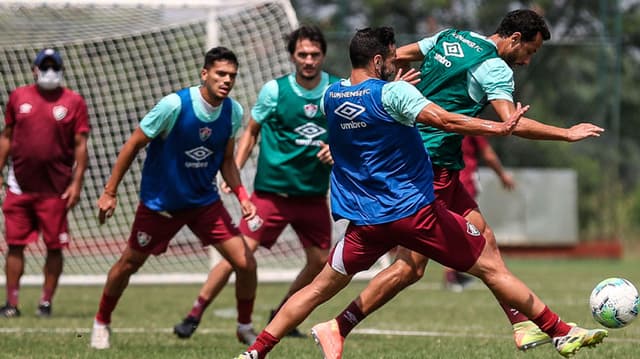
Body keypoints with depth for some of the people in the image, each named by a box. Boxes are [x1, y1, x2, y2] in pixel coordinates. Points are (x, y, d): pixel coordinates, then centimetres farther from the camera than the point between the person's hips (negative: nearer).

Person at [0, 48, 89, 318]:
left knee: (54, 246, 1)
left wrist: (77, 183, -7)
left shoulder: (73, 101, 1)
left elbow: (80, 145, 0)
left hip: (56, 189, -2)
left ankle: (46, 303, 10)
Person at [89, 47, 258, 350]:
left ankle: (245, 327, 16)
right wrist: (109, 192, -12)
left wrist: (242, 196, -9)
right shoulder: (174, 105, -24)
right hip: (159, 202, -3)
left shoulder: (233, 112, -8)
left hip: (205, 201, 3)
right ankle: (101, 322, 35)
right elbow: (133, 145, -14)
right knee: (128, 264, 9)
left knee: (245, 263, -7)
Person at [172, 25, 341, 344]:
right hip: (272, 190, -3)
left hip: (314, 194, 3)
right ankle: (195, 314, -3)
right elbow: (251, 132, 4)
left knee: (320, 261, 4)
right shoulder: (275, 90, -6)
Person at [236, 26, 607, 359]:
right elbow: (443, 119, -25)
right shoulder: (392, 93, -13)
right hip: (416, 211, -5)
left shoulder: (331, 95, 7)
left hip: (366, 221, 5)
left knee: (320, 288, 15)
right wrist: (500, 127, -25)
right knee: (492, 267, 3)